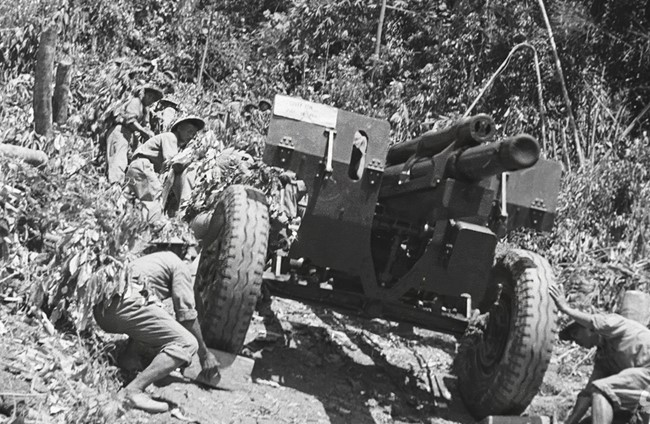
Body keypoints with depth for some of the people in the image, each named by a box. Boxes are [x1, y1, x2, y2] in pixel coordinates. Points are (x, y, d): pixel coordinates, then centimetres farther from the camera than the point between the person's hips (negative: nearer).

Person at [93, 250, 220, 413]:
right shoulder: (180, 265, 13)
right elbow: (187, 314, 4)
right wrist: (205, 354, 13)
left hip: (102, 309, 10)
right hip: (126, 305, -10)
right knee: (187, 344, -10)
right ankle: (133, 391, -20)